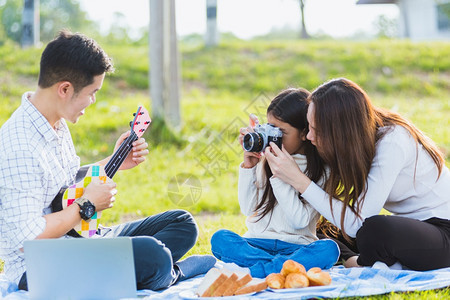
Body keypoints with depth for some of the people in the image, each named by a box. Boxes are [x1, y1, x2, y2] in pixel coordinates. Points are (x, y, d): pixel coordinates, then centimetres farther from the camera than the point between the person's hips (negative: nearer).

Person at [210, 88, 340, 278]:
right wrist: (248, 166, -5)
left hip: (296, 246, -2)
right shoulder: (264, 159, 7)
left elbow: (299, 221, -13)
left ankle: (249, 273, -41)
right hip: (258, 242, 3)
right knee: (220, 239, -25)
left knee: (328, 249, -34)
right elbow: (247, 209, 4)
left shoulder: (320, 170, -2)